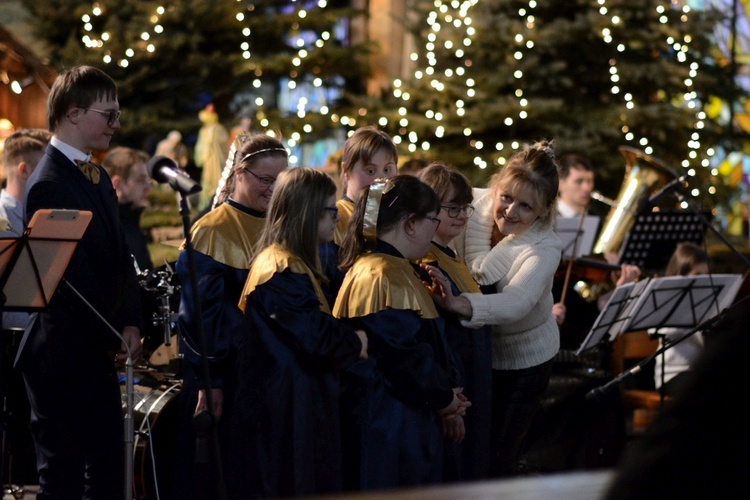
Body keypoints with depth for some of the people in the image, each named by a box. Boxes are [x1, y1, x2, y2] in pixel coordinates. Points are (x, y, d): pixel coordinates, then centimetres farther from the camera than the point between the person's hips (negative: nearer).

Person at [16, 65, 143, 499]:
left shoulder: (98, 178, 14)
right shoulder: (49, 184, -16)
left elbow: (121, 258, 14)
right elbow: (73, 276, -18)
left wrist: (131, 324, 1)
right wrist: (113, 341, -11)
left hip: (101, 356, 9)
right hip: (64, 354, -9)